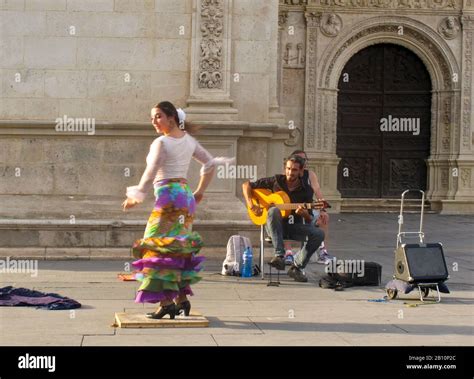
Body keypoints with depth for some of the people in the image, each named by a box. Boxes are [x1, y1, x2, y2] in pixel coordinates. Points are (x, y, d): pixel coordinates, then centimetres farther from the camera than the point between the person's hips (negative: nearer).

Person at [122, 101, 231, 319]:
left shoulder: (161, 143, -10)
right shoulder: (188, 140, 13)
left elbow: (150, 175, -11)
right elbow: (210, 164, 20)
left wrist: (135, 198, -1)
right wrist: (200, 191, 24)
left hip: (168, 196, -8)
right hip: (185, 195, 8)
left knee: (161, 247, -7)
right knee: (179, 248, 14)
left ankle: (166, 302, -13)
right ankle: (182, 299, 16)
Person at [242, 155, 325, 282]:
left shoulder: (306, 190, 0)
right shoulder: (276, 181, -1)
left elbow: (309, 220, 1)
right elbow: (246, 185, 2)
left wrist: (305, 214, -23)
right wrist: (251, 205, -11)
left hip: (294, 227, 2)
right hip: (275, 226, -2)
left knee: (318, 234, -25)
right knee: (274, 210, -36)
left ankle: (297, 267, -12)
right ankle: (279, 256, -41)